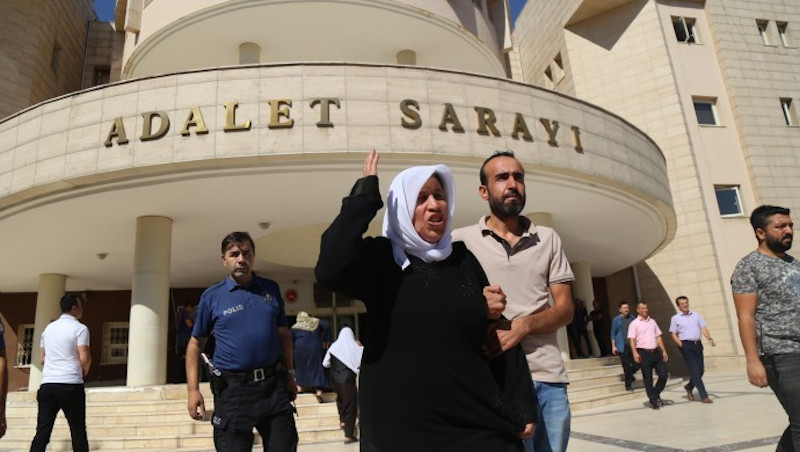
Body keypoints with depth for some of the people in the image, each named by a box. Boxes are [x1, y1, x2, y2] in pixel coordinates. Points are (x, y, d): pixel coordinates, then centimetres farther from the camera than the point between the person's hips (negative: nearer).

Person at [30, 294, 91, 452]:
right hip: (71, 385, -5)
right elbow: (85, 359, -13)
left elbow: (43, 359, 19)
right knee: (78, 430, 4)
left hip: (47, 384, 6)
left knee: (42, 431, 2)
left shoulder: (48, 328, 15)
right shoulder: (80, 328, -6)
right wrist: (84, 372, 7)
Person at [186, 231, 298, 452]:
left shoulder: (271, 289, 7)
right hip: (232, 389, -2)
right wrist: (193, 389, -4)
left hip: (274, 385, 2)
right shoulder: (211, 296, 0)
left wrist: (290, 374, 11)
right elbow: (195, 343, 4)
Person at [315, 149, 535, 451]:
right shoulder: (381, 259, -6)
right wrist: (365, 193, -20)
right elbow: (329, 270, -28)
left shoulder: (464, 259, 4)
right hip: (402, 428, -3)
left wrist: (519, 409, 4)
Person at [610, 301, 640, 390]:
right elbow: (613, 334, 2)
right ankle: (628, 384, 15)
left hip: (633, 345, 3)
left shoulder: (632, 318, 7)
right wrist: (613, 346, -4)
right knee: (627, 366, -1)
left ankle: (629, 375, 32)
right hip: (622, 346, -3)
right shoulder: (616, 320, -1)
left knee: (637, 364, 0)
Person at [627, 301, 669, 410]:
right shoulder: (634, 324, -1)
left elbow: (658, 337, 16)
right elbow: (632, 340, -8)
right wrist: (635, 353, -21)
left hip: (656, 351, 5)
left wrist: (664, 351, 9)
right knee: (648, 378, 1)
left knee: (663, 374, 0)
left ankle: (656, 395, 22)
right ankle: (653, 400, 12)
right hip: (644, 353, -4)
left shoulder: (652, 321, 14)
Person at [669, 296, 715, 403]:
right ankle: (703, 396, -5)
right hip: (686, 345, -4)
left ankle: (689, 387, 31)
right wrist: (681, 345, -10)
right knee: (695, 371, -7)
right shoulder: (675, 318, 4)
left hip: (697, 344, 5)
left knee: (701, 370, 7)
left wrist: (710, 339, -9)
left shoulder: (696, 315, 15)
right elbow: (674, 335, 4)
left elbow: (703, 328, 7)